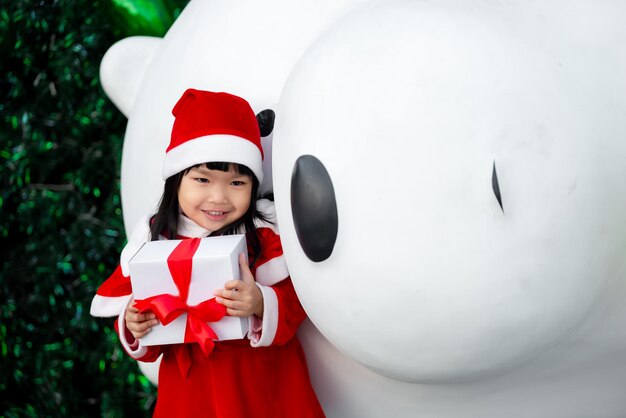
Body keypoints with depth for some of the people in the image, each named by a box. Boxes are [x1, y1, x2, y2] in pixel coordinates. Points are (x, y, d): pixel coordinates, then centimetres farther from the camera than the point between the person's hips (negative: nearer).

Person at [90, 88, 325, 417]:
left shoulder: (265, 232, -8)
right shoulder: (153, 239, -2)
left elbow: (294, 302, -11)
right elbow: (135, 312, 6)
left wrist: (261, 304, -30)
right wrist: (133, 328, -15)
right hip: (189, 391, 2)